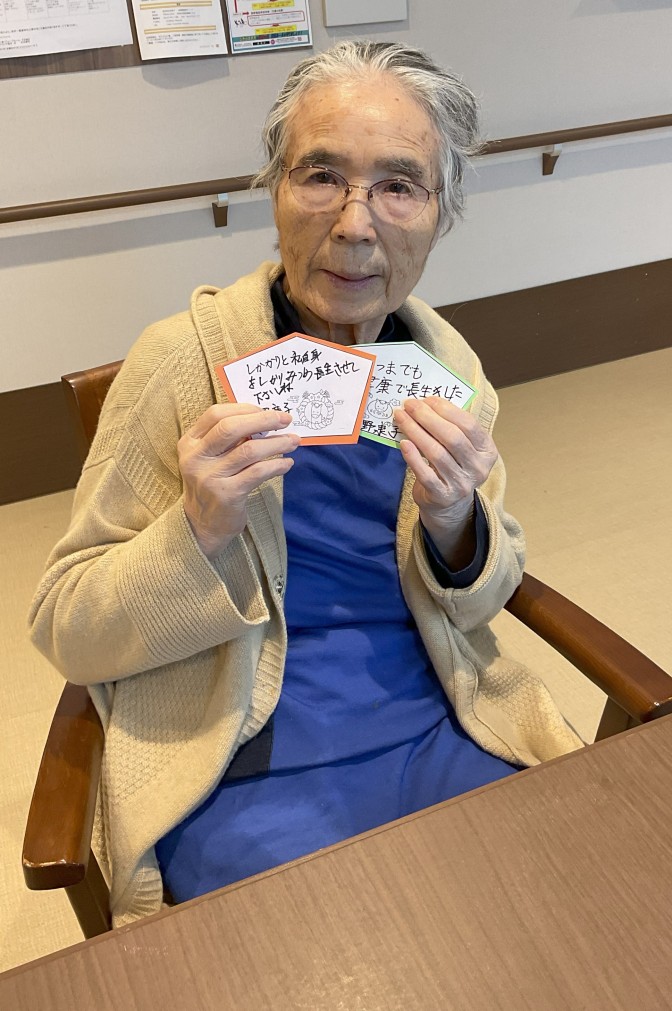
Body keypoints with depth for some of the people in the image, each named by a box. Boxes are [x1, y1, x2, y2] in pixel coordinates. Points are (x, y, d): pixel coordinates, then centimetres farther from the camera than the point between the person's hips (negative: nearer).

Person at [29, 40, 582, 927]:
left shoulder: (447, 363, -1)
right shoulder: (180, 357, -12)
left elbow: (487, 593, 8)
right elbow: (64, 630, -8)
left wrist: (455, 525, -15)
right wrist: (197, 530, -27)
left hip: (440, 736, 4)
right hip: (240, 773, -3)